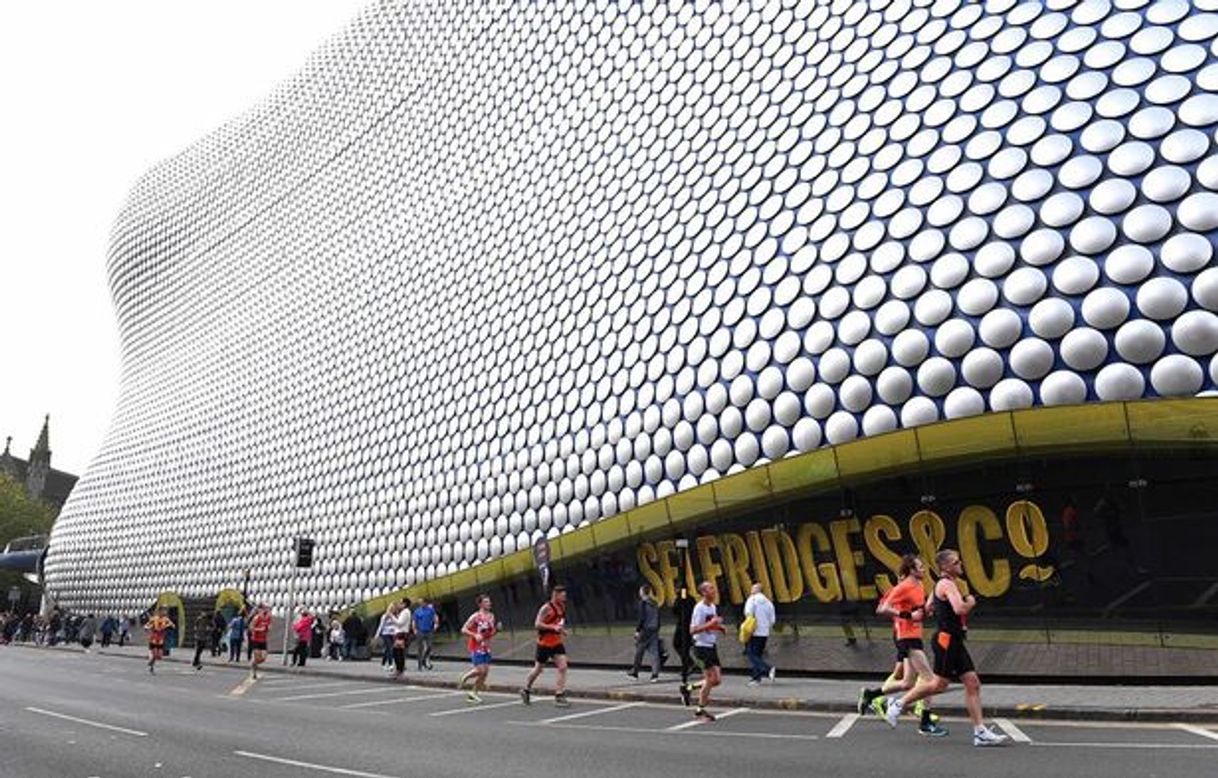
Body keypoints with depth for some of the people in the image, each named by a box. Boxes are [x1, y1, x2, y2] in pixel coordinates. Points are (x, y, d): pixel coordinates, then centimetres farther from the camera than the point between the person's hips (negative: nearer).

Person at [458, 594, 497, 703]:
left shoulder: (491, 616, 7)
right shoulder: (475, 616, -12)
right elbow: (463, 630, -12)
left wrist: (497, 628, -3)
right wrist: (475, 635, -24)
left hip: (486, 648, 6)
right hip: (476, 647, -6)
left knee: (485, 671, 1)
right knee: (480, 670, -13)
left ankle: (473, 693, 16)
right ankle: (465, 677, 16)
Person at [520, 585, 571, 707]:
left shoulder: (562, 608, 7)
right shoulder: (546, 608, -16)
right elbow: (537, 624, -21)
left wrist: (561, 629, 5)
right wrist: (553, 627, -28)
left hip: (557, 643, 6)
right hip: (544, 643, -6)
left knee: (562, 667, -8)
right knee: (538, 669, 8)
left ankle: (559, 696, -3)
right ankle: (526, 690, 32)